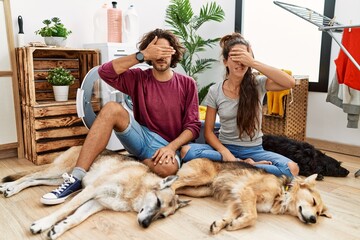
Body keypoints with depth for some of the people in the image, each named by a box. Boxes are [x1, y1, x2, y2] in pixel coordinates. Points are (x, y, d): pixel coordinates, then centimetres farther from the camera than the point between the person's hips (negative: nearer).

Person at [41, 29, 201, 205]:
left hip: (167, 146, -1)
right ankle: (77, 177, -26)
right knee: (112, 108, -26)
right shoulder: (139, 78, 4)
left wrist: (172, 147, -20)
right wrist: (142, 55, -17)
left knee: (168, 167, -39)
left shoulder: (187, 84, 0)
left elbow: (193, 126, -3)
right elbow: (105, 72, -12)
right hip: (141, 137, 2)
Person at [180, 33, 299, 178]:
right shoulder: (215, 91, -1)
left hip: (253, 150, -1)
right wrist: (224, 152, -19)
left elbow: (290, 83, -23)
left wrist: (253, 63, -25)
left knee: (292, 169, -28)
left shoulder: (258, 84, -4)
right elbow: (208, 131, -1)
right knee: (186, 151, -28)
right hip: (225, 148, 1)